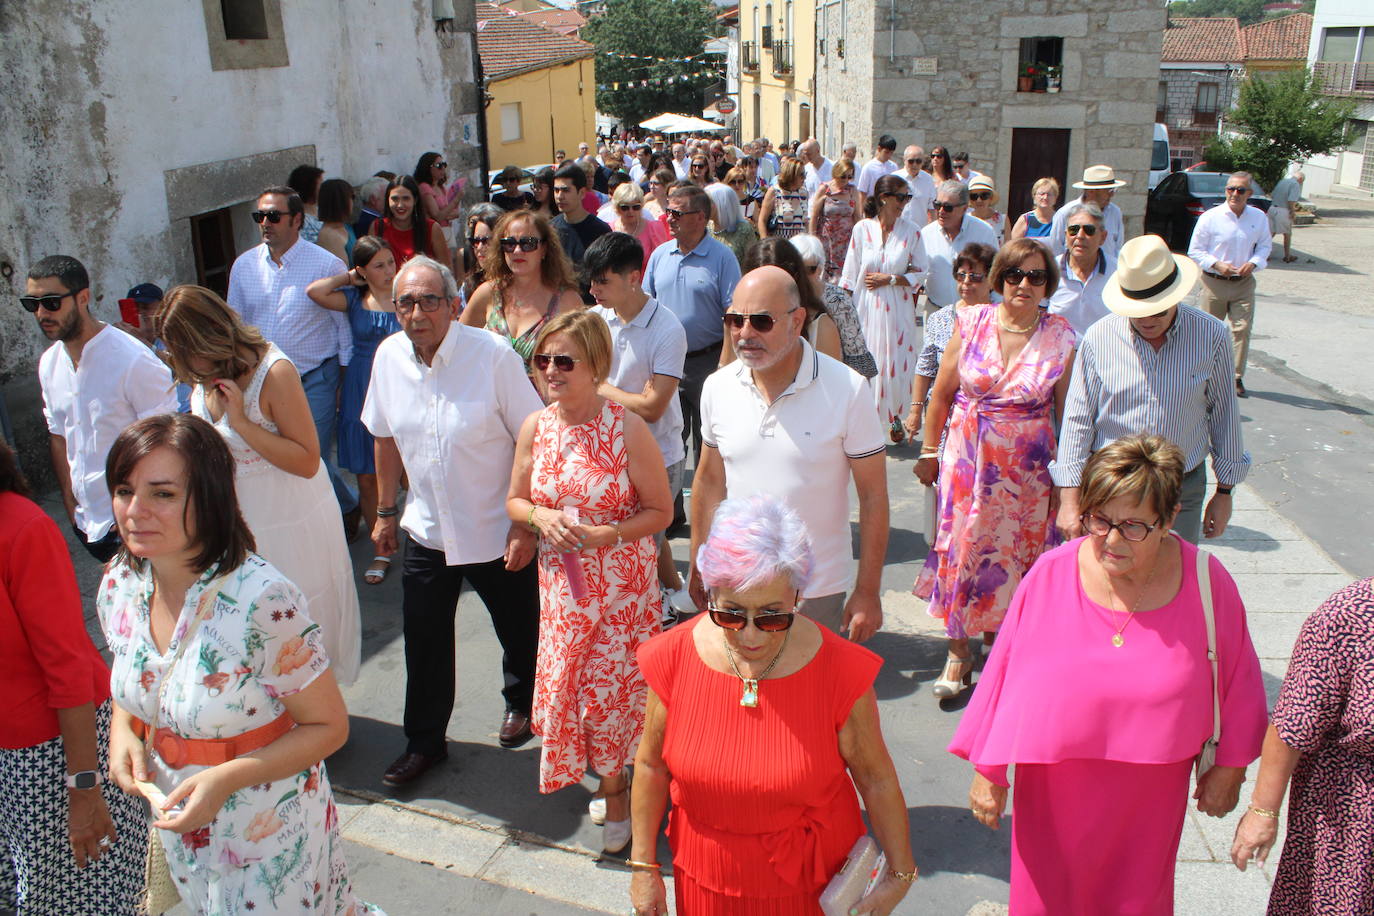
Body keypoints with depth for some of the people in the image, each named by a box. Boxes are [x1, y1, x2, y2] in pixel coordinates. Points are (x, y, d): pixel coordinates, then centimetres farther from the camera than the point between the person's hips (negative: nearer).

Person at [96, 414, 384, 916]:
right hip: (178, 825, 7)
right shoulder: (119, 587, -8)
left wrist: (228, 779, -28)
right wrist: (122, 731, -8)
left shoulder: (263, 601, -27)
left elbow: (328, 725, -18)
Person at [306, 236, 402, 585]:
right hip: (362, 395, 2)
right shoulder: (354, 299, 5)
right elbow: (314, 291, -11)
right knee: (367, 478, 6)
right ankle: (382, 551, 19)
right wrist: (349, 279, 1)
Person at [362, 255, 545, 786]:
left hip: (496, 533, -3)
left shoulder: (493, 355, -18)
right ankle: (424, 742, 32)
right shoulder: (389, 357, -3)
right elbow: (386, 437, 11)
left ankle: (521, 703, 45)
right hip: (427, 530, 4)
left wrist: (526, 524, -16)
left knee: (520, 633, 15)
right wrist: (386, 511, 13)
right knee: (424, 643, 11)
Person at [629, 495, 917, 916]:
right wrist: (644, 866, 3)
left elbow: (876, 778, -10)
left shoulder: (840, 672, -23)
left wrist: (900, 874, 0)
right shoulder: (675, 659, -17)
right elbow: (651, 764, -4)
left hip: (810, 881, -1)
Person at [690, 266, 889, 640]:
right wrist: (699, 566, 10)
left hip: (817, 592, -3)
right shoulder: (718, 388, -4)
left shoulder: (847, 390, -15)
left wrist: (867, 592, -9)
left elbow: (873, 495, -10)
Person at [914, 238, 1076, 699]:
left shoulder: (1061, 337, -4)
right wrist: (929, 451, 7)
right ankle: (958, 652, 15)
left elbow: (1066, 411, 1)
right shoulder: (971, 323, -3)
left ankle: (998, 632, 31)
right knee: (961, 546, 2)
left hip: (1027, 466, 0)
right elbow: (942, 392, 4)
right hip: (968, 457, 1)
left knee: (1014, 551, 8)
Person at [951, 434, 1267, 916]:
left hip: (1150, 798, 1)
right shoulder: (1050, 575, -16)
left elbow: (1237, 681, 1)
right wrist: (987, 772, -1)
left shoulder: (1207, 582, -14)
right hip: (1054, 791, 0)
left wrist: (1228, 769, 9)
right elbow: (1003, 673, -7)